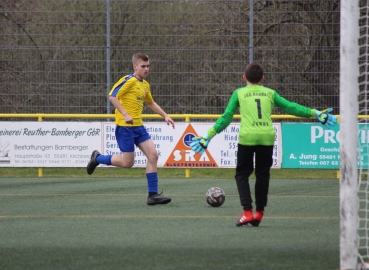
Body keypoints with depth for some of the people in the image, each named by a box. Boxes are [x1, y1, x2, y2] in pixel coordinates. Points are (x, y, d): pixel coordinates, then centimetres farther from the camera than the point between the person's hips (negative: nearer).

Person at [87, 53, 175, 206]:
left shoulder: (145, 85, 15)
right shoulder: (129, 81, -11)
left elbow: (151, 103, 32)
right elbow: (112, 96, -19)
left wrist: (165, 116, 23)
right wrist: (125, 114, -26)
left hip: (138, 127, 8)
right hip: (125, 126, -8)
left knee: (153, 155, -4)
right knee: (128, 163, -5)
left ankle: (152, 194, -1)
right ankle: (97, 158, 19)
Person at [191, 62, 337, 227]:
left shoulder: (239, 93, 11)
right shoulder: (270, 93, 15)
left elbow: (226, 117, 7)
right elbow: (290, 107, 15)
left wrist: (210, 134, 12)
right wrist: (315, 113, 21)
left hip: (247, 137, -2)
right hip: (267, 137, 2)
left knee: (242, 174, 8)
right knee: (262, 174, 15)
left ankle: (247, 211, -5)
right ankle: (259, 212, 19)